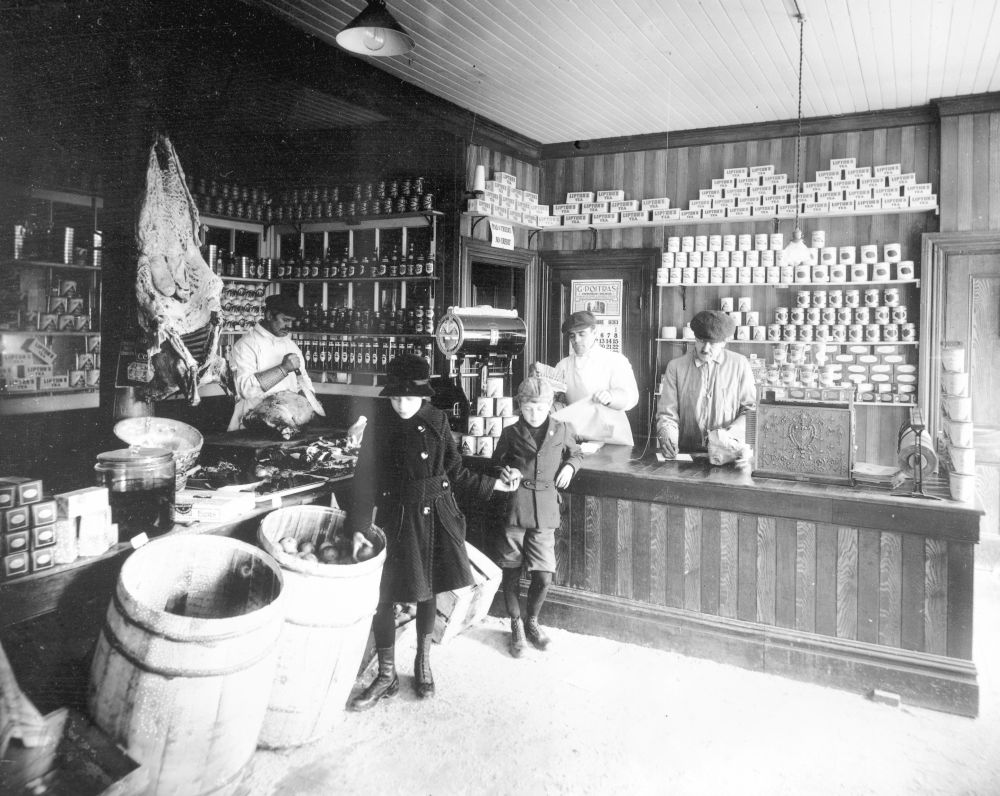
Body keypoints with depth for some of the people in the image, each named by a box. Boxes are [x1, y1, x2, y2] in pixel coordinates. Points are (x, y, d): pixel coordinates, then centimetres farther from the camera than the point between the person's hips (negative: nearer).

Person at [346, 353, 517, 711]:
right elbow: (365, 481, -12)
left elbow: (455, 472, 8)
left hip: (436, 518, 2)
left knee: (429, 592, 14)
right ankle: (386, 676, 21)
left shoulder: (437, 421, -2)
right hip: (397, 521, -1)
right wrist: (357, 529, -19)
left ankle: (423, 662, 36)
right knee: (385, 597, 2)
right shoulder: (379, 428, -8)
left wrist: (491, 484, 9)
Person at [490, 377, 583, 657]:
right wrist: (505, 472, -6)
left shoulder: (562, 430, 4)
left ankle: (532, 621, 28)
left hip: (545, 513, 0)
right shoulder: (511, 433, 1)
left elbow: (575, 453, 23)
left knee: (543, 576, 0)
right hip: (513, 510, 0)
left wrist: (569, 466, 2)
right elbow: (495, 462, 15)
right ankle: (516, 624, 28)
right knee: (511, 573, 7)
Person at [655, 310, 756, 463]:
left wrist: (729, 434, -10)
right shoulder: (675, 366, 4)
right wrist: (666, 434, -17)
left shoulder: (739, 364, 4)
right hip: (686, 453, 4)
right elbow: (667, 414, 3)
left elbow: (750, 409, 6)